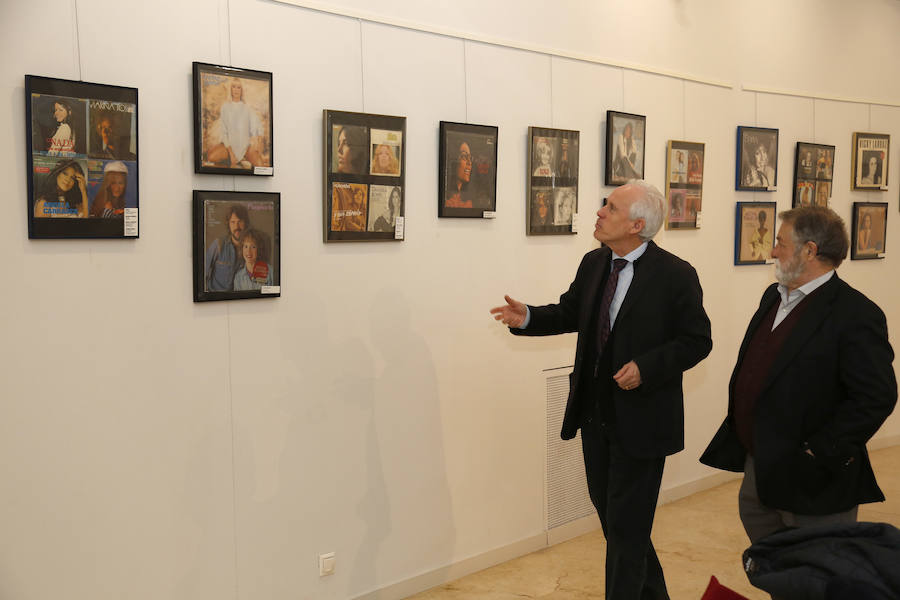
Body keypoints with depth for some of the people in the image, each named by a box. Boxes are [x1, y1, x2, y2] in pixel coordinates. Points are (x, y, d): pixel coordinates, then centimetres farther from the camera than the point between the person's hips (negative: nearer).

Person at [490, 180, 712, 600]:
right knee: (609, 514, 21)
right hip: (596, 415, 7)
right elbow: (570, 313, 14)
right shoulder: (594, 263, 3)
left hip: (640, 420, -7)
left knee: (626, 527, 4)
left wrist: (646, 367, -24)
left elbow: (697, 341, -10)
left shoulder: (675, 275, -15)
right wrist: (528, 318, -5)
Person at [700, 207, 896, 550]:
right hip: (758, 469, 8)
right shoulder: (774, 297, 9)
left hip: (811, 482, -8)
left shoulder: (856, 315, -19)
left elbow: (876, 396, -23)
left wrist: (820, 453, -22)